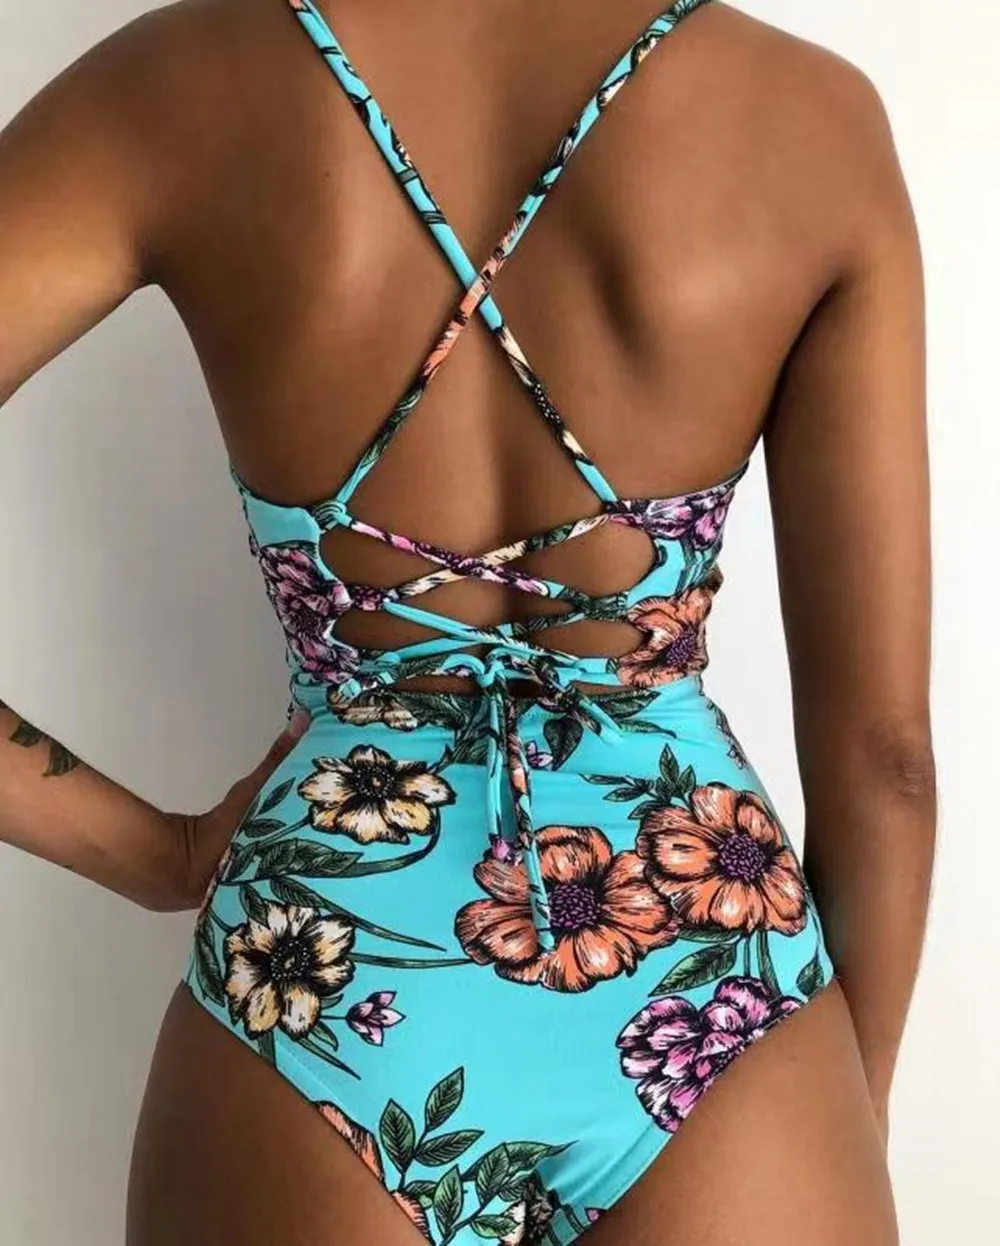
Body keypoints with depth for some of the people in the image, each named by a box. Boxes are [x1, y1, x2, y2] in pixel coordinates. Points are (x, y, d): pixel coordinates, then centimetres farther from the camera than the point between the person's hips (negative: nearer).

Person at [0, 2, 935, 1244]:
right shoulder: (811, 115, -8)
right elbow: (882, 746, -6)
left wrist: (152, 850, 0)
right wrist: (861, 1103, 8)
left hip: (326, 984, 1)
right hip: (704, 981, 0)